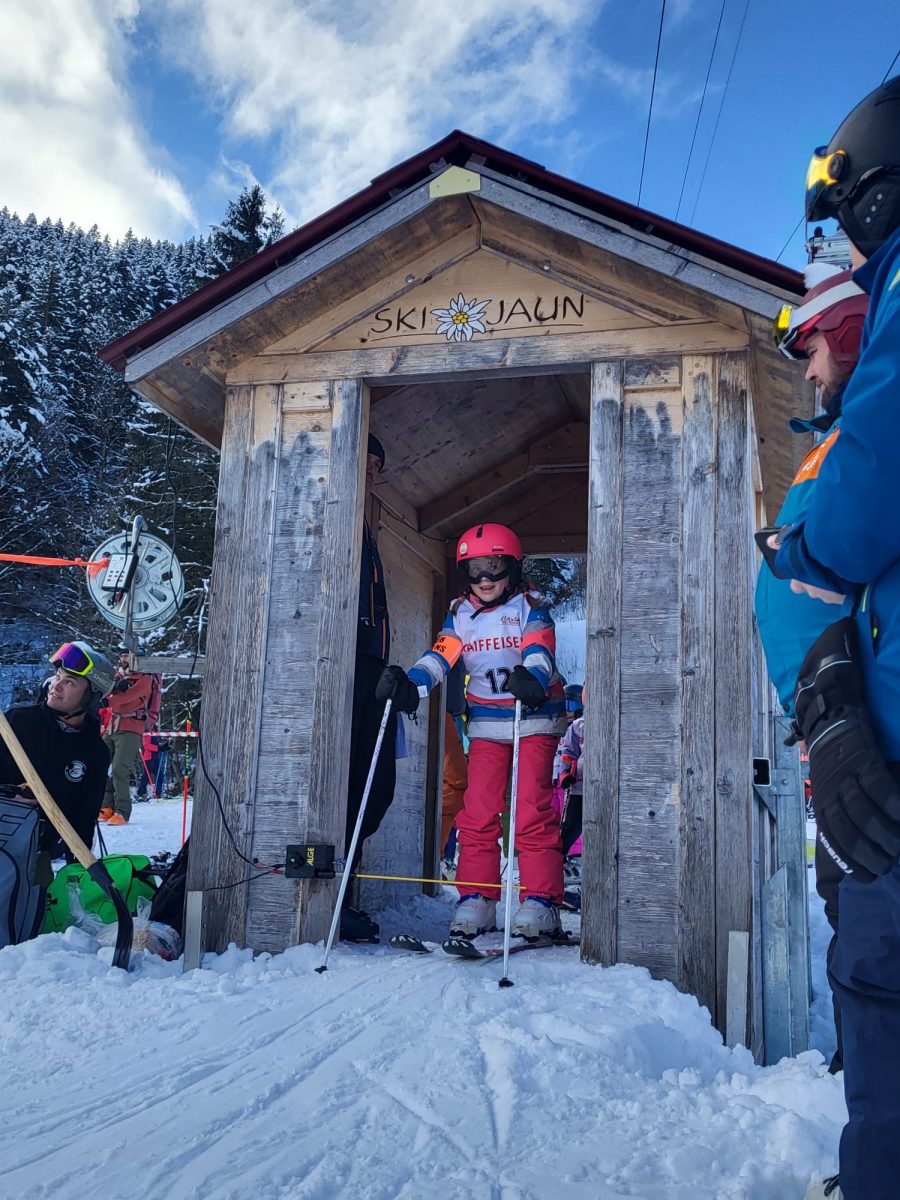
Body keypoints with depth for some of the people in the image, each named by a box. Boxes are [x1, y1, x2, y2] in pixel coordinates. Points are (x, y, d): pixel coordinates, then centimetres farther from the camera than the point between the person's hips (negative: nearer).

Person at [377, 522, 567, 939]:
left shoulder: (531, 608, -5)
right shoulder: (459, 614, 6)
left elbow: (539, 654, -21)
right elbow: (439, 657, -7)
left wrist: (530, 678, -45)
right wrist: (409, 685, -27)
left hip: (534, 720, -3)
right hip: (486, 724, 4)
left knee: (532, 812, -9)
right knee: (477, 812, -1)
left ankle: (540, 902, -2)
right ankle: (475, 900, 8)